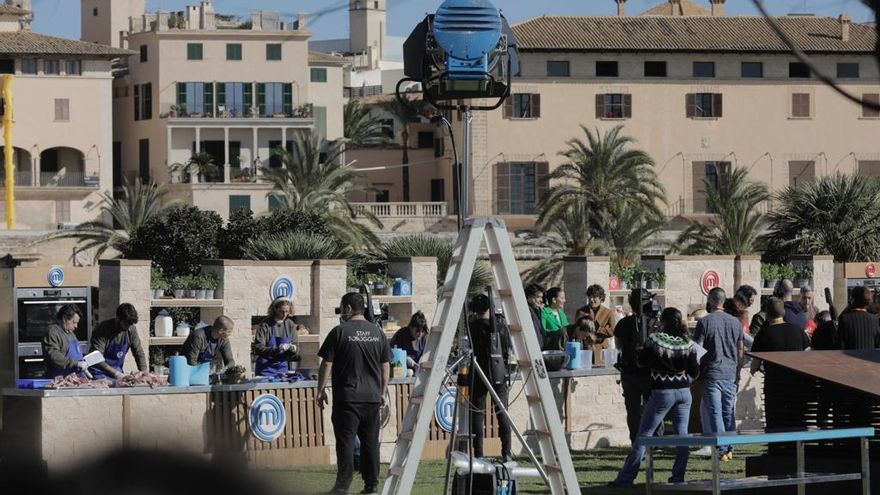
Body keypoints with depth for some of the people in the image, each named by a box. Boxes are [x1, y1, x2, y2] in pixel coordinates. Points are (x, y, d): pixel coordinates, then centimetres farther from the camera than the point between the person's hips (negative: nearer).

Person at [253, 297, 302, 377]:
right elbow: (258, 348, -14)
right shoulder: (265, 325, -8)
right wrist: (276, 350, -27)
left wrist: (293, 348, -16)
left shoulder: (290, 325, 5)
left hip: (283, 369, 4)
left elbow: (297, 349, 8)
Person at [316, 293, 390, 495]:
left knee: (345, 441, -3)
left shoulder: (339, 332, -6)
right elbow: (385, 367, 11)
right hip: (372, 397, 4)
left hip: (347, 397, -4)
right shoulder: (377, 333, 8)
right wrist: (382, 392, 19)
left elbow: (327, 365, -7)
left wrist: (321, 390, 2)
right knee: (370, 441, 9)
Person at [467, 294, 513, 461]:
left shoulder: (472, 327, -9)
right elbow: (508, 349, 4)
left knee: (477, 413, 2)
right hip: (499, 373, 2)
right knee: (502, 413, 8)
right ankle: (506, 452, 5)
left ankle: (478, 454, -1)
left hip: (478, 375, -2)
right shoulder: (501, 325, -2)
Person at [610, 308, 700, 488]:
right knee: (682, 435, 8)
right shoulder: (688, 344, -3)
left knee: (644, 434, 2)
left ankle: (625, 478, 2)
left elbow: (642, 361, -1)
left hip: (662, 392, -3)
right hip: (684, 392, 3)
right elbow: (694, 371, 0)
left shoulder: (654, 339, -11)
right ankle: (678, 478, 7)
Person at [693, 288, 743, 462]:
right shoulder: (736, 323, 8)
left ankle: (721, 450, -7)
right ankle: (730, 449, 14)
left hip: (711, 375, -5)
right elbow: (740, 351, 14)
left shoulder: (705, 322, -8)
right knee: (728, 412, 13)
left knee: (714, 413, -3)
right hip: (730, 375, 5)